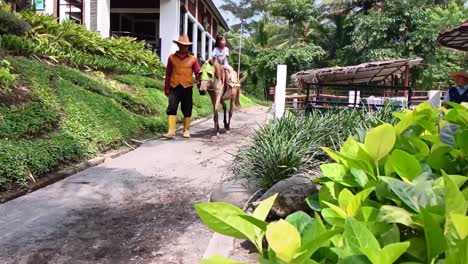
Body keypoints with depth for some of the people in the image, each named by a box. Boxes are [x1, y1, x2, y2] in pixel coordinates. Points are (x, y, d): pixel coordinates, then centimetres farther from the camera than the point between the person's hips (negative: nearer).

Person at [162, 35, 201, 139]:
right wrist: (166, 88, 7)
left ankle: (186, 130, 20)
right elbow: (168, 74, 8)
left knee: (187, 110, 7)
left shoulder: (193, 59, 4)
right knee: (171, 109, -7)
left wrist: (199, 83, -15)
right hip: (174, 87, 0)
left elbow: (197, 73, 3)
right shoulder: (172, 58, 5)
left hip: (187, 87, 0)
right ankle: (171, 131, -8)